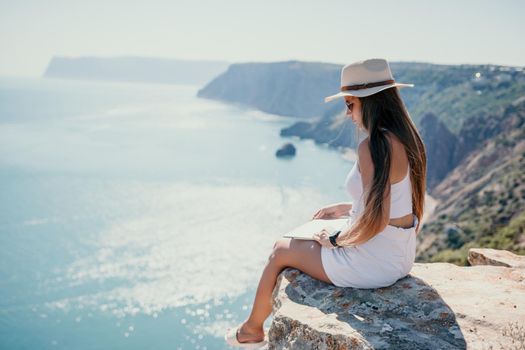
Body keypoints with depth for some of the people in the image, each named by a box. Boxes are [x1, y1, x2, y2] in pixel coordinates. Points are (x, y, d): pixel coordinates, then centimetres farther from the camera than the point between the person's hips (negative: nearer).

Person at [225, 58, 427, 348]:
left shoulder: (373, 147, -26)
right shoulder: (408, 139, 2)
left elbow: (376, 221, -29)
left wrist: (335, 240, -13)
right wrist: (348, 208, 14)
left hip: (371, 263, -9)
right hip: (400, 257, 9)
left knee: (280, 250, 13)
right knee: (308, 245, 32)